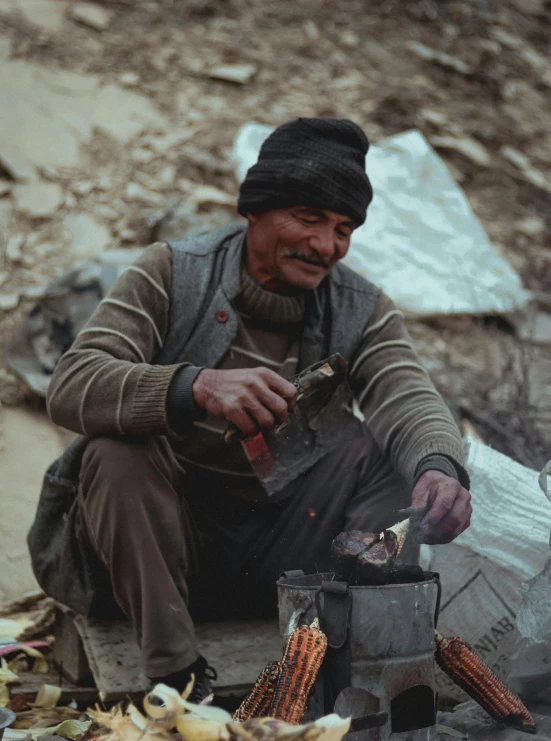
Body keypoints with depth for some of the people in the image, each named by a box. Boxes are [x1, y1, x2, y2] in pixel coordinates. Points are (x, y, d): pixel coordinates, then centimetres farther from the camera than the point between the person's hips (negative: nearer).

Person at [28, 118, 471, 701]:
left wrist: (439, 467, -41)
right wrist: (197, 386, -39)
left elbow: (409, 397, -15)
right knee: (113, 453, -29)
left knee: (391, 448, -17)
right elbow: (70, 389, -20)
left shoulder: (362, 312, 4)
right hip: (166, 542, -1)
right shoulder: (169, 275, -6)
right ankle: (177, 677, -27)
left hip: (285, 548, 2)